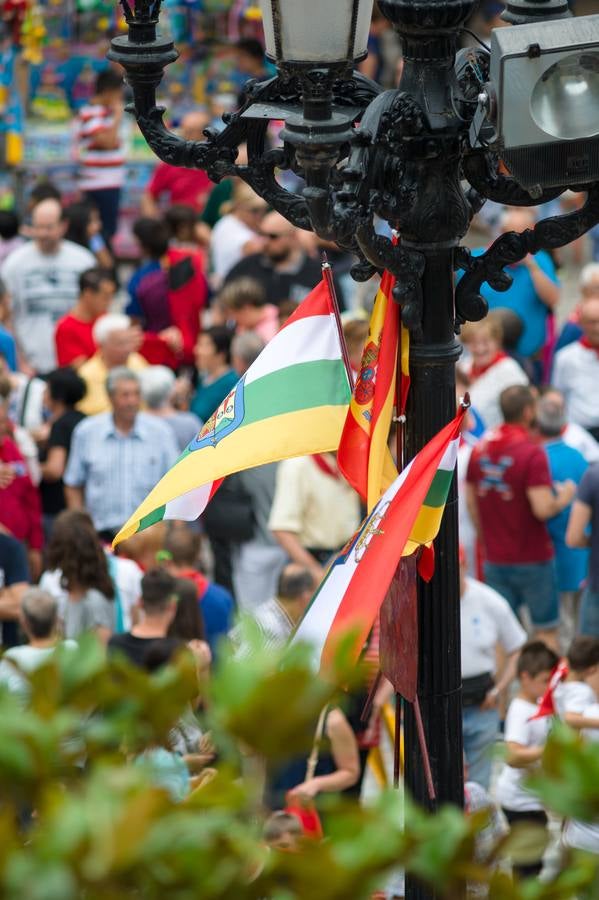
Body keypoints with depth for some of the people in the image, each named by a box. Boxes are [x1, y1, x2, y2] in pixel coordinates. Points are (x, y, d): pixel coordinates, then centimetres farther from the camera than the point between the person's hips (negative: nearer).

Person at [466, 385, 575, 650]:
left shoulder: (480, 449, 2)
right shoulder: (532, 453, -18)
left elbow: (470, 501, 10)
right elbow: (543, 509, -24)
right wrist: (564, 498, -4)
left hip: (495, 559, 5)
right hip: (532, 559, -5)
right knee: (546, 631, 7)